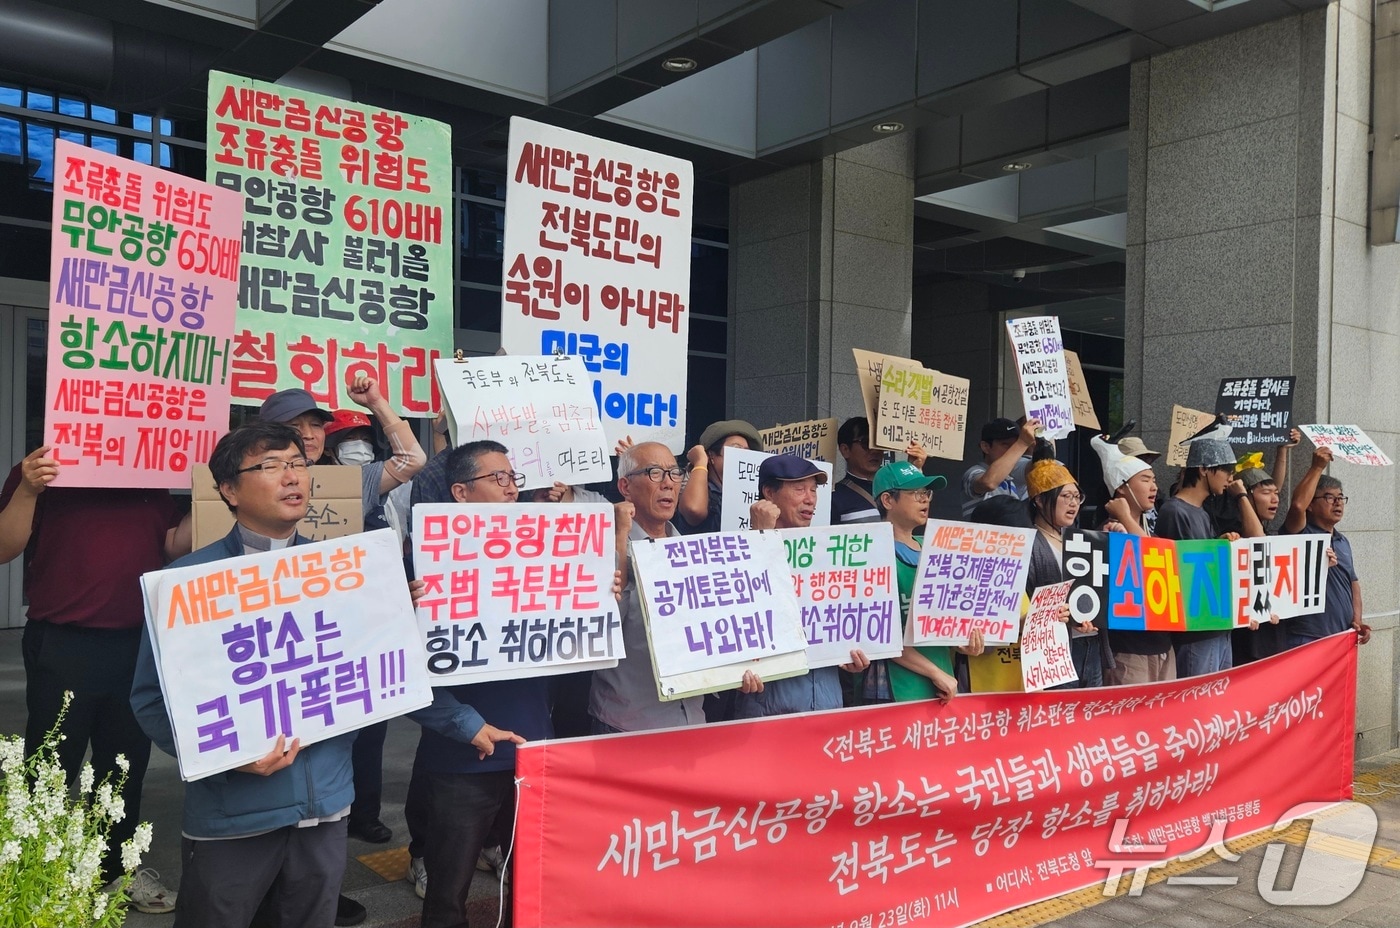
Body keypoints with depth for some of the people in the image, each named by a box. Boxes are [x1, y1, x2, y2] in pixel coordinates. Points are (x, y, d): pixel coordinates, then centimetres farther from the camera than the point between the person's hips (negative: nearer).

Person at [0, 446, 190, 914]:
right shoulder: (40, 471, -3)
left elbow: (174, 544, 9)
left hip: (137, 644, 4)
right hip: (62, 646, -4)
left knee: (127, 762, 15)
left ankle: (119, 866, 29)